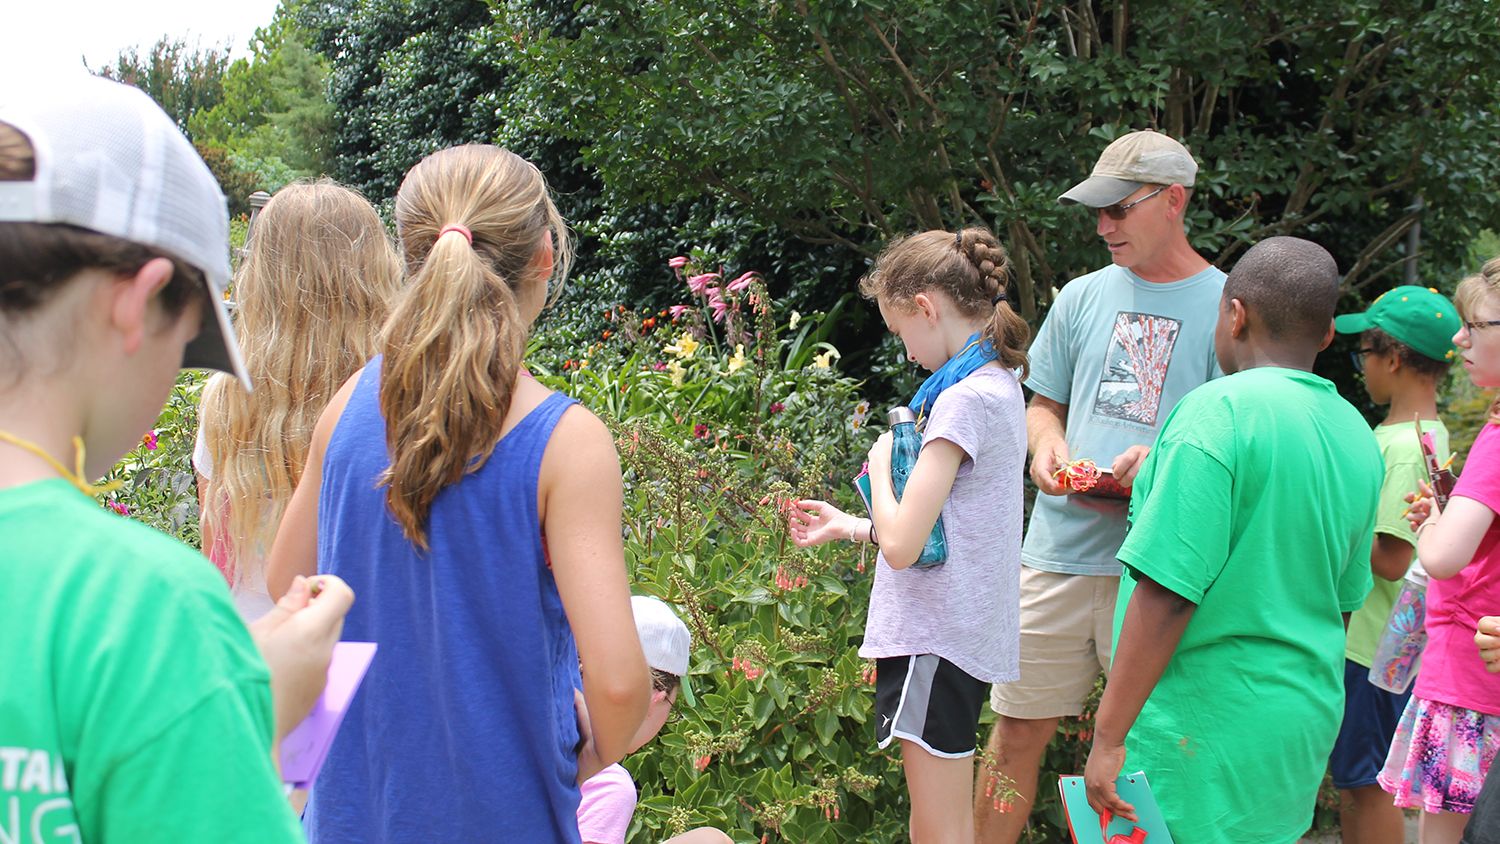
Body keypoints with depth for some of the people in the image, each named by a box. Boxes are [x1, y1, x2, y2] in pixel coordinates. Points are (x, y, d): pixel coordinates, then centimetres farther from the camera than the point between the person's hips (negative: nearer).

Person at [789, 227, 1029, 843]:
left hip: (937, 641, -10)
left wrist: (881, 463, -5)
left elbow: (902, 545, -23)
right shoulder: (1000, 386, 11)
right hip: (968, 631, 10)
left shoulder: (964, 400, -19)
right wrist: (847, 526, 18)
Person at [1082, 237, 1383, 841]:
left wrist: (1108, 737, -18)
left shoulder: (1219, 412, -16)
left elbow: (1168, 593, -22)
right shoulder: (1358, 438, 8)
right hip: (1307, 723, 8)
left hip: (1207, 730, -8)